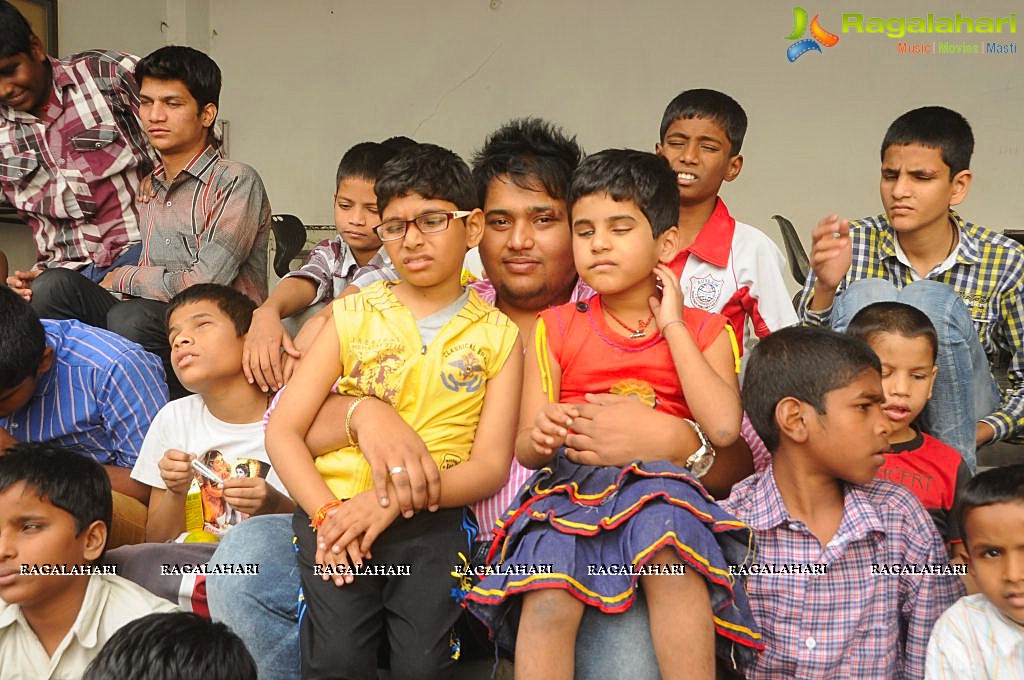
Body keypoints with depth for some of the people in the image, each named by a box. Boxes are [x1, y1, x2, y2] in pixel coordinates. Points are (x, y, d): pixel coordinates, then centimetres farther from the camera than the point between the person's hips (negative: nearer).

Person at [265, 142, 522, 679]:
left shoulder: (496, 336, 10)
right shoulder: (353, 316, 11)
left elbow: (491, 466, 1)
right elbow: (283, 431, 5)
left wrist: (394, 498, -14)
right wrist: (326, 512, -12)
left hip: (431, 518, 0)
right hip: (336, 505, 0)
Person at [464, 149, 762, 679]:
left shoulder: (704, 330, 13)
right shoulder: (556, 329, 14)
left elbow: (722, 427, -7)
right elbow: (524, 449, 6)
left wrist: (672, 327, 0)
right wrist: (541, 435, -21)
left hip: (664, 482, 0)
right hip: (570, 484, 1)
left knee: (671, 556, -37)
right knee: (546, 604, -30)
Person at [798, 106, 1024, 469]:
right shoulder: (852, 245, -5)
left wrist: (986, 430, -15)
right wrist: (825, 287, -29)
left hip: (953, 413, 0)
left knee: (933, 300, -28)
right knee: (866, 295, -26)